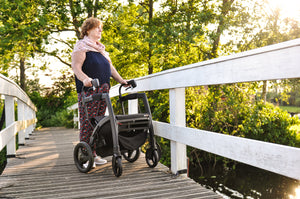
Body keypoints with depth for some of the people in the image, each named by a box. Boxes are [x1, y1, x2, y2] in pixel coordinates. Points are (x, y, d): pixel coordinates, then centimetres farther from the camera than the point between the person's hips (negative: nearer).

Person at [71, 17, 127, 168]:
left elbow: (110, 66, 26)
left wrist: (121, 80, 15)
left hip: (103, 90, 8)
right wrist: (85, 78, -32)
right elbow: (76, 67, -13)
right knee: (87, 123, -7)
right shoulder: (81, 46, -1)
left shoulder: (100, 48, 24)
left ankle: (94, 154, 14)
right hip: (88, 90, -7)